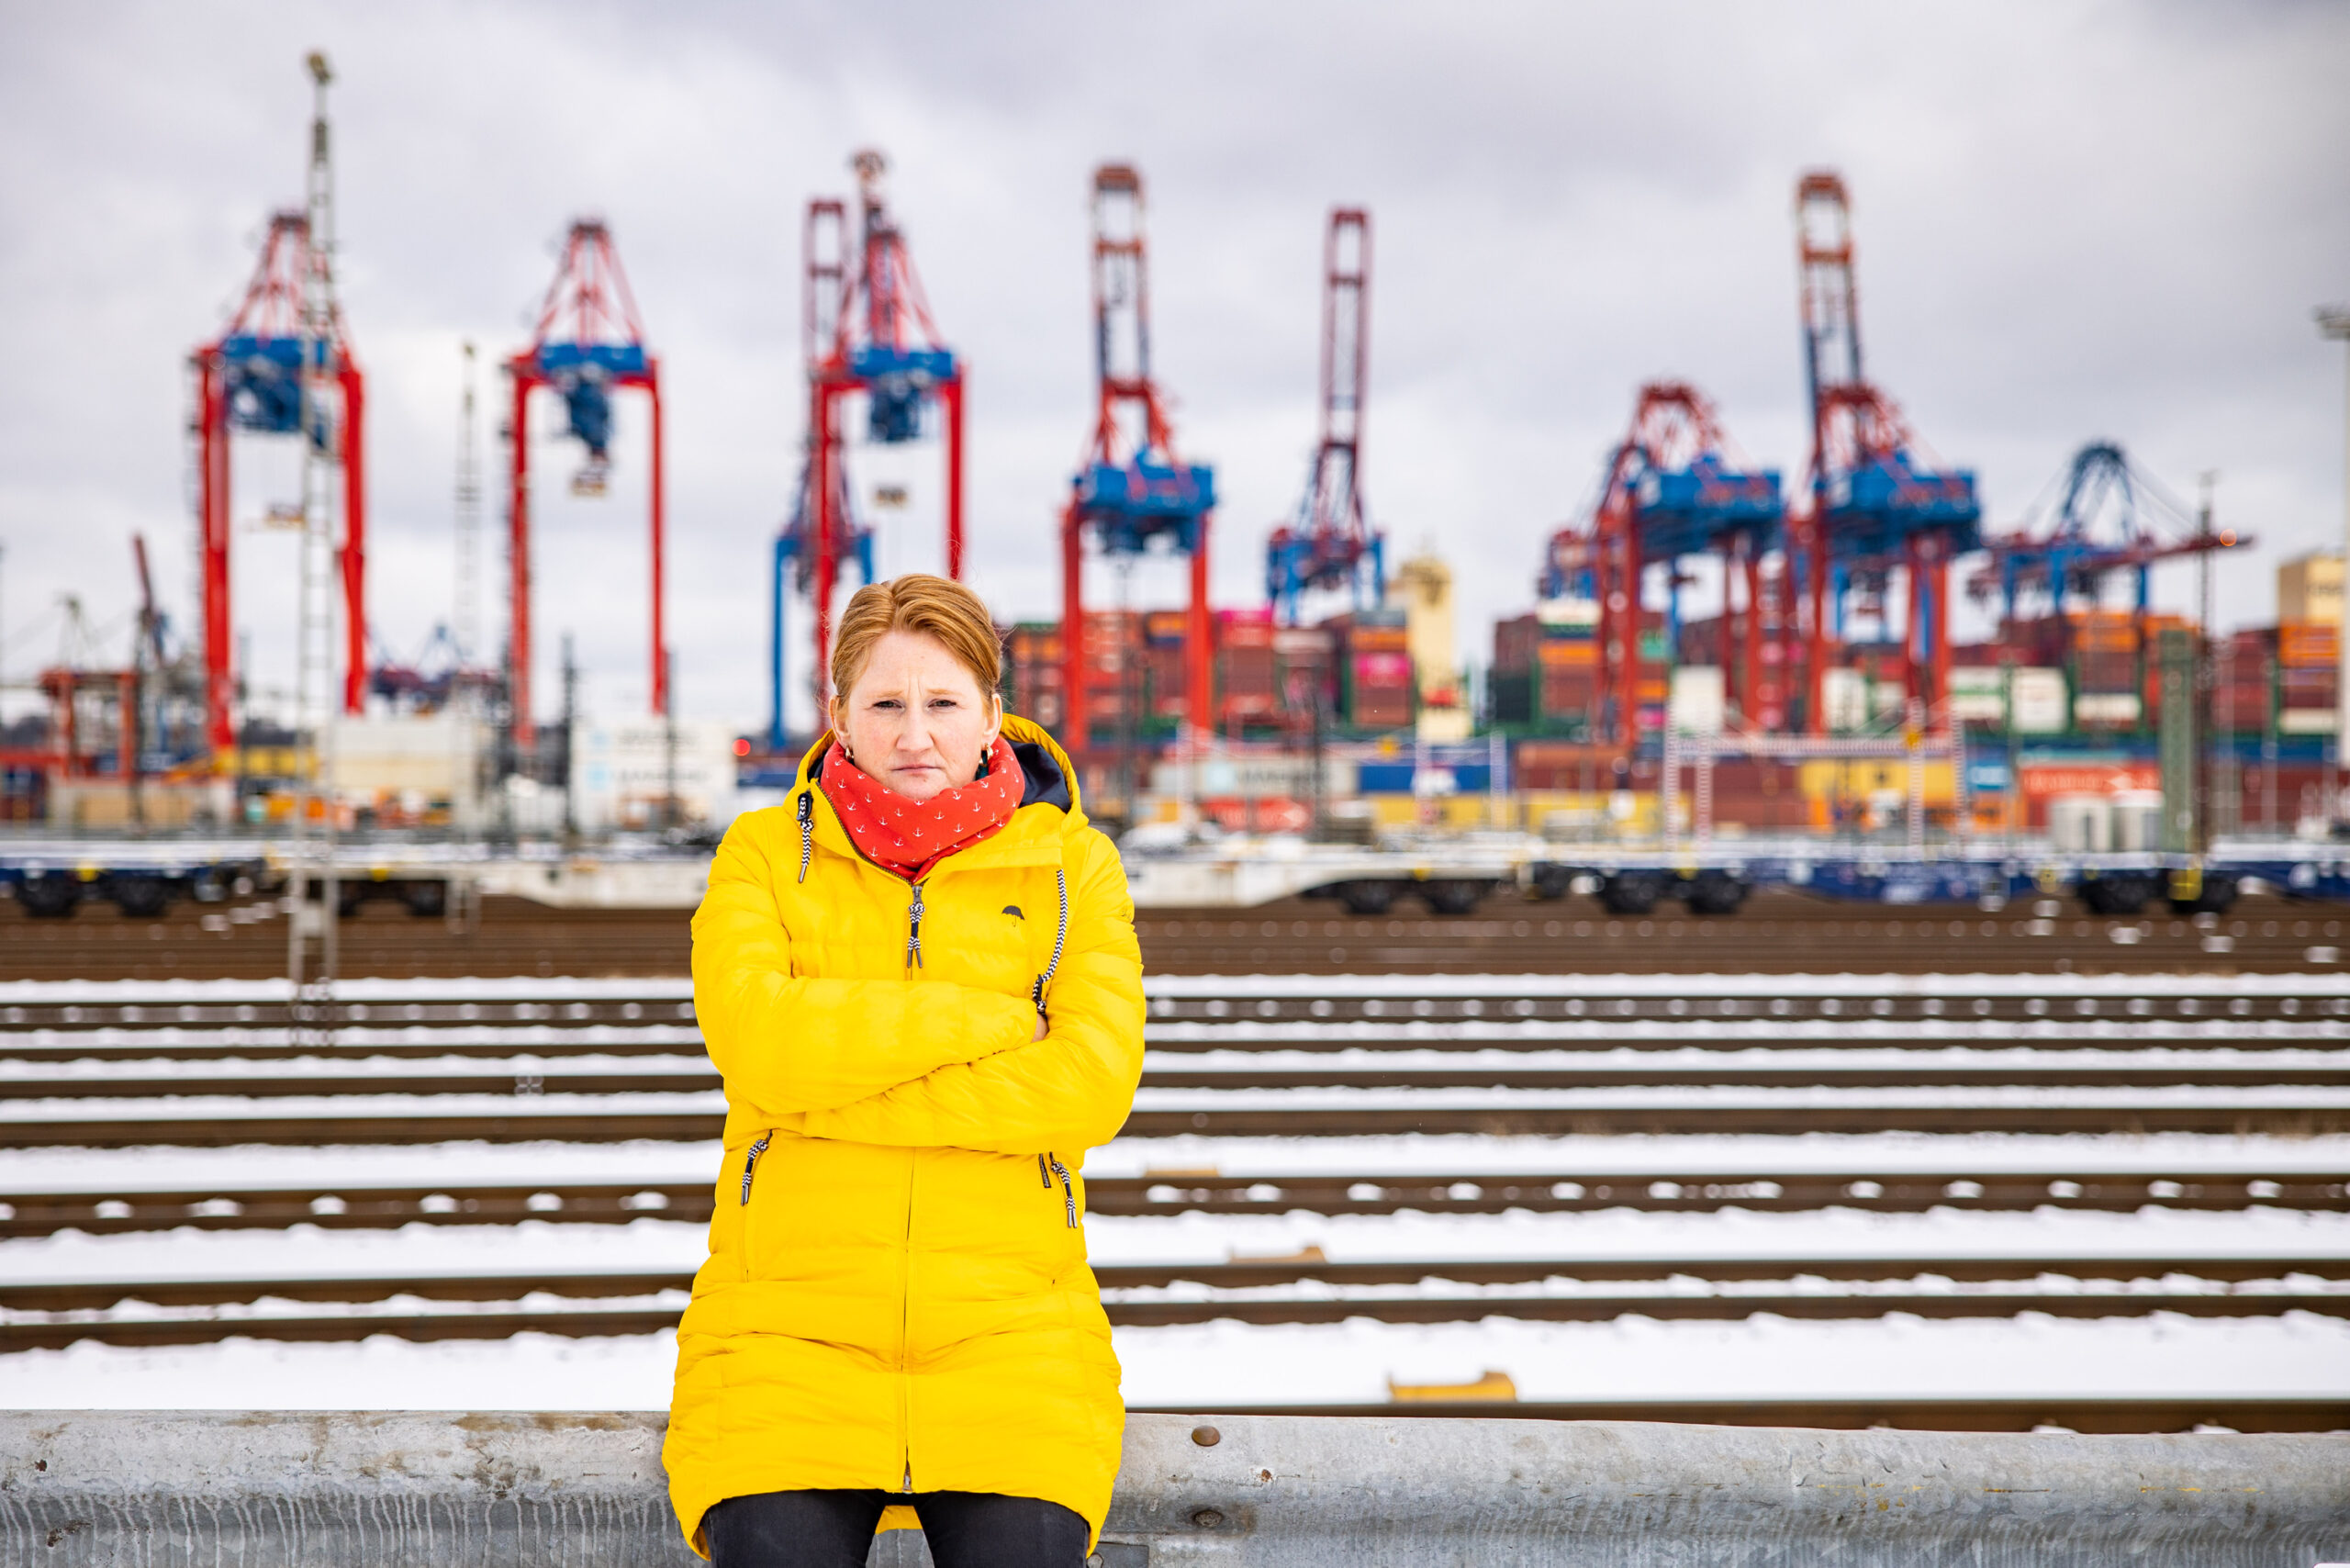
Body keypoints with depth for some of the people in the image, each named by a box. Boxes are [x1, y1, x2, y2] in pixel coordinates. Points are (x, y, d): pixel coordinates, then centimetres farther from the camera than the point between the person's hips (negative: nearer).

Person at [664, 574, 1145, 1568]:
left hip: (1004, 1329, 0)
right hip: (793, 1327, 0)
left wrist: (833, 1092, -8)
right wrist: (986, 1016, -8)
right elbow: (755, 1036, -9)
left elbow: (1093, 1084, -6)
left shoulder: (1070, 867, 10)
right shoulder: (767, 853, 10)